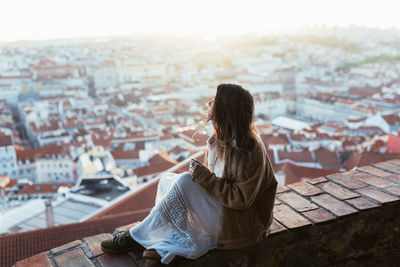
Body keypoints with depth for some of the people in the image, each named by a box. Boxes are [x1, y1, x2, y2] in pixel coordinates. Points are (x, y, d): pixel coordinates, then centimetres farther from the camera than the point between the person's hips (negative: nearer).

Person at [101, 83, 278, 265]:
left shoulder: (251, 150, -23)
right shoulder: (219, 139, 2)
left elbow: (241, 198, -23)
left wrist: (204, 178, -24)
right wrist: (198, 173, -9)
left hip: (240, 221, -9)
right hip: (218, 206, 9)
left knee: (184, 183, -25)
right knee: (167, 180, -1)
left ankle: (135, 237, -10)